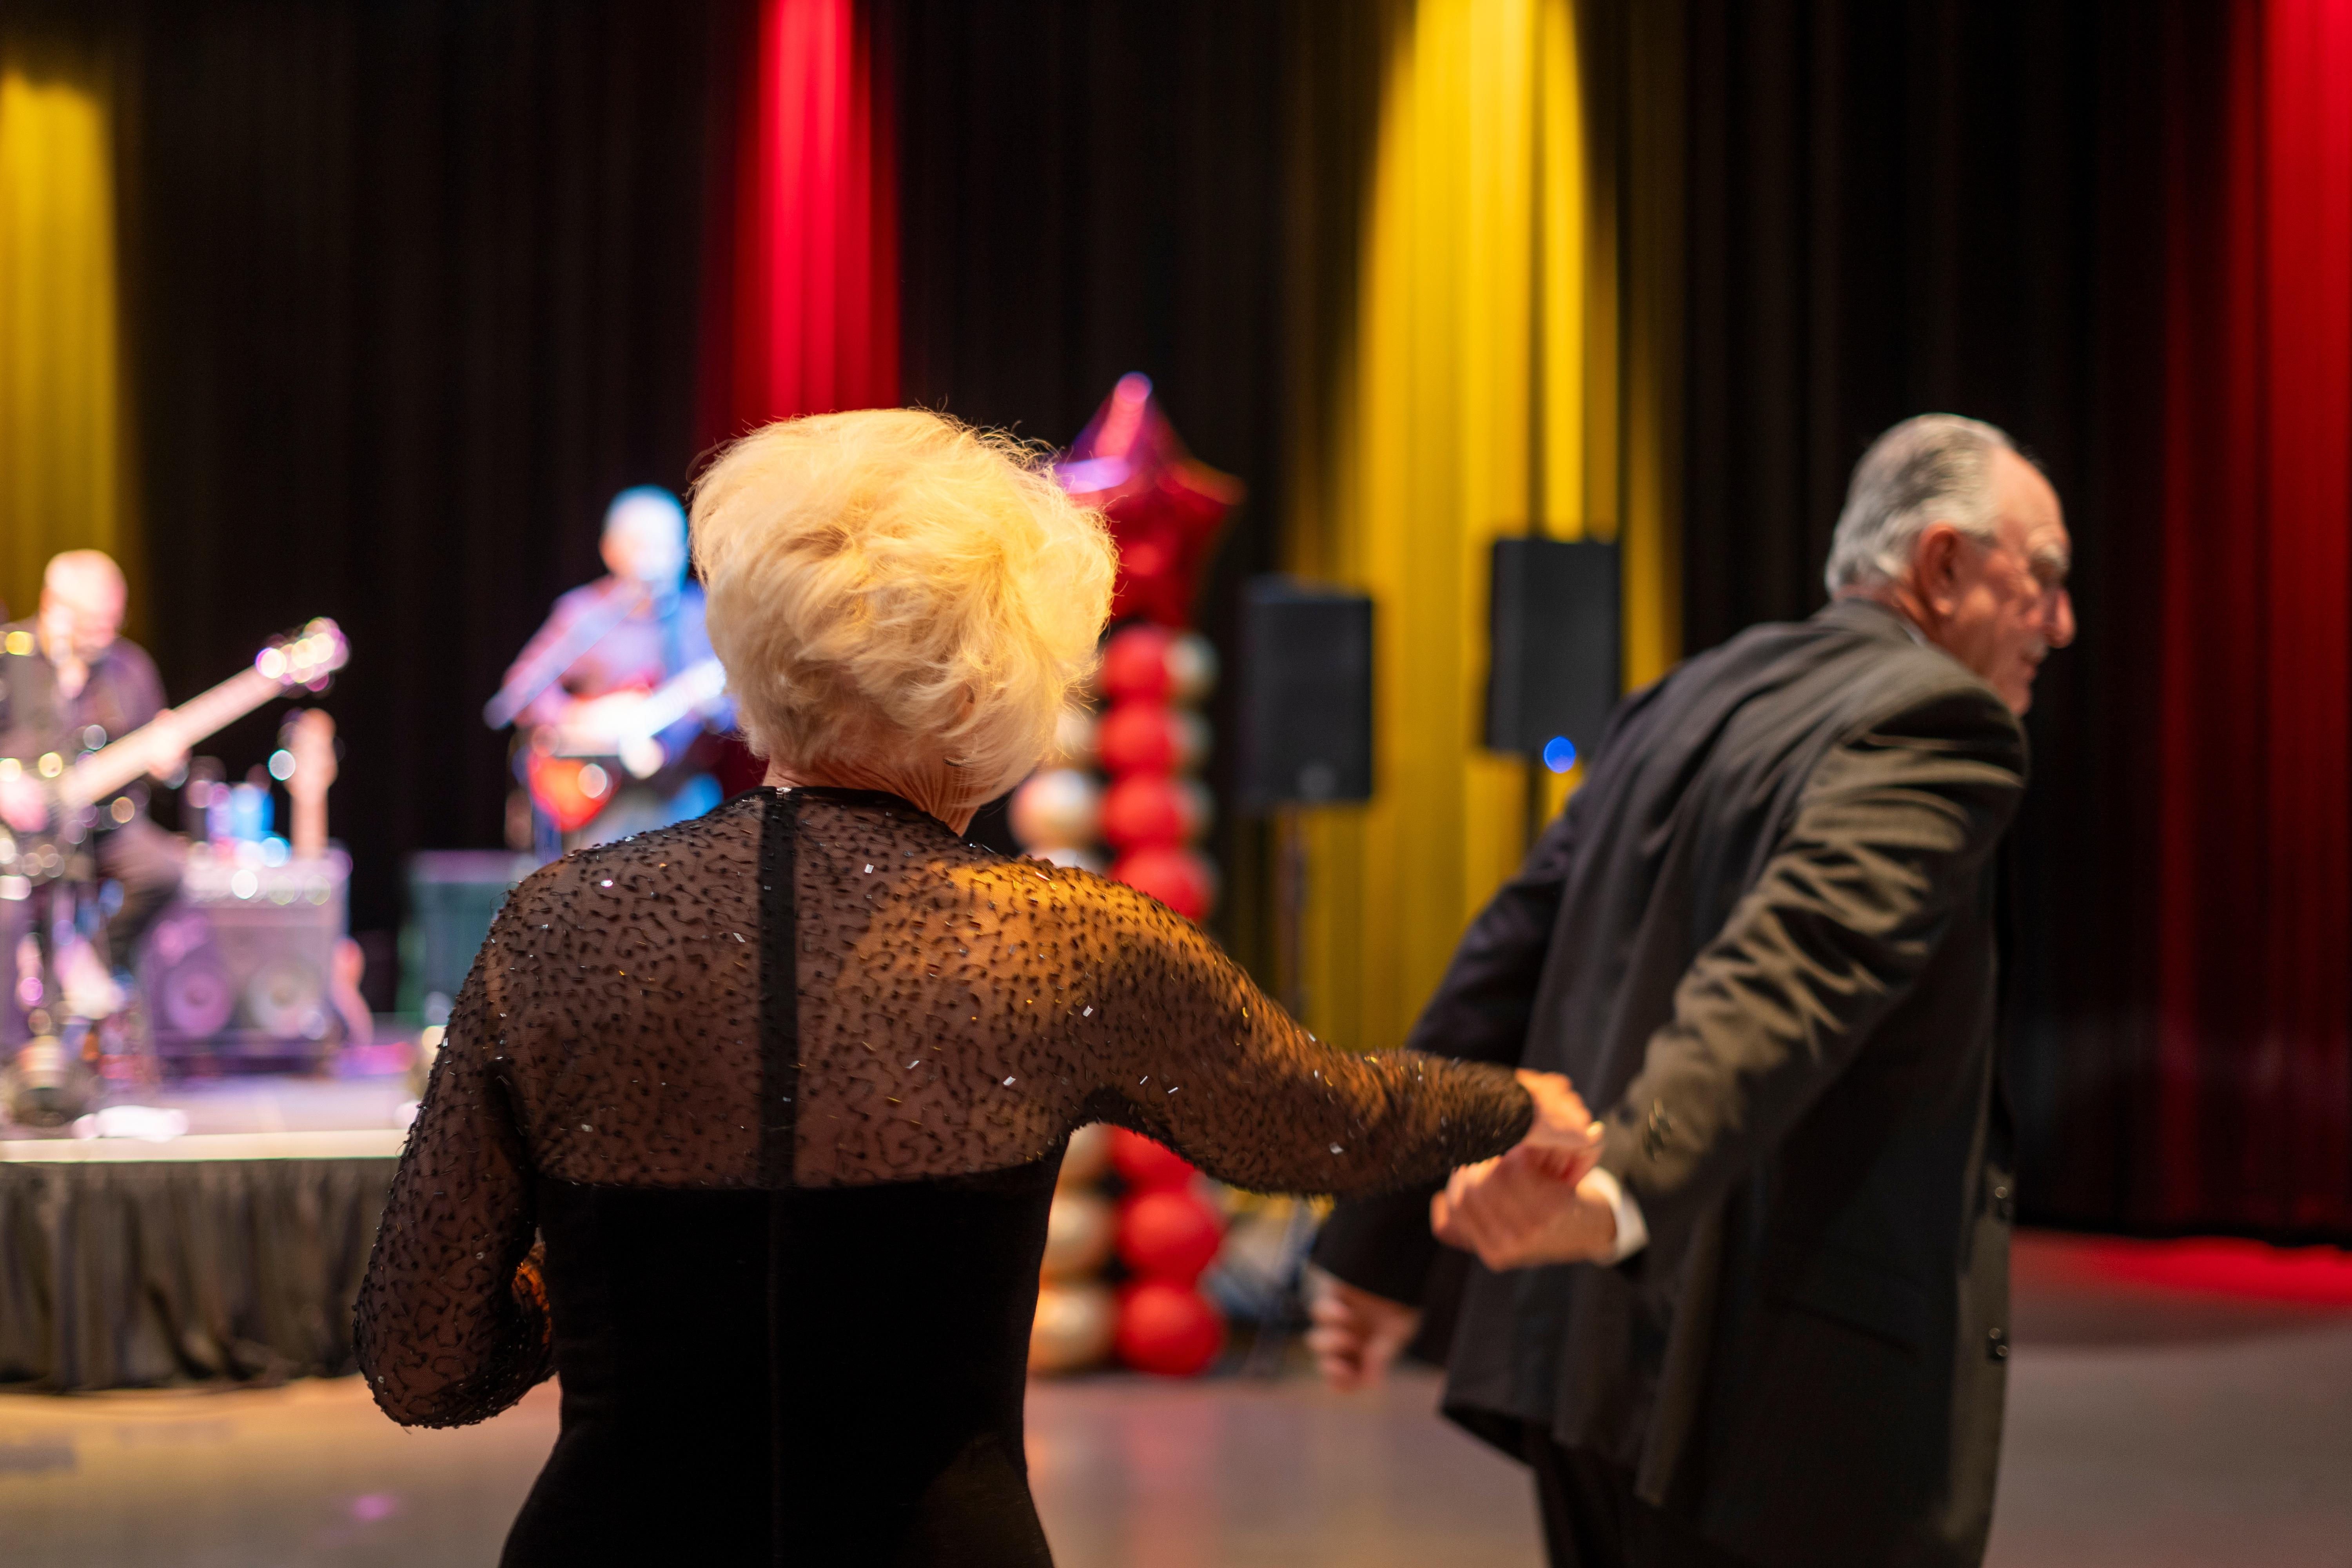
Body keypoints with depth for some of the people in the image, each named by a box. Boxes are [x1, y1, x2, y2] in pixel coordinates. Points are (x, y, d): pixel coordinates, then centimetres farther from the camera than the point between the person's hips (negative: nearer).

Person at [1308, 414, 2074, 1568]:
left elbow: (1500, 970, 18)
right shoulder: (1935, 722, -9)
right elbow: (1790, 976, -26)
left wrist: (1381, 1245, 22)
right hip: (1774, 1389, -9)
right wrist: (1626, 1184, -41)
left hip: (1588, 1354, 9)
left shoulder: (1687, 702, 17)